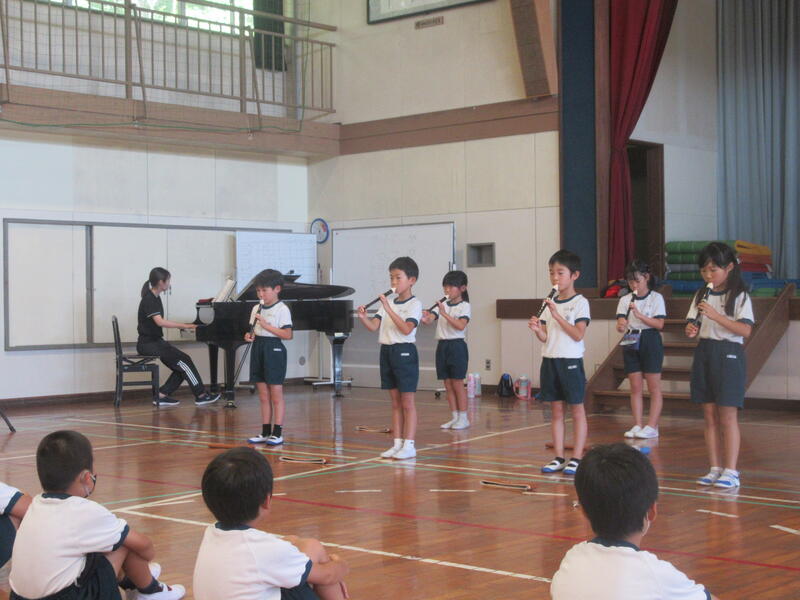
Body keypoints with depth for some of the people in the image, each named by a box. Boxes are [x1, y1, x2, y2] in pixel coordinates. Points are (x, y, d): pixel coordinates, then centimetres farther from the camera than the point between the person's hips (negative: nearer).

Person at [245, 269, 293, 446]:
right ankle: (265, 432, 15)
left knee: (276, 396, -2)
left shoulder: (282, 309, -9)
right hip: (258, 350, 7)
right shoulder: (256, 309, 11)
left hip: (274, 350, -7)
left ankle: (277, 433, 2)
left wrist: (266, 325, -20)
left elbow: (287, 335, -15)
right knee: (263, 396, 10)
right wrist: (249, 336, -5)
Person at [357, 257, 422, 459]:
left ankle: (409, 445, 0)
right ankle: (397, 444, 15)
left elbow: (406, 329, -22)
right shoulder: (388, 303, 13)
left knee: (407, 402, -3)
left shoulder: (414, 304, -8)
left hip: (404, 352, -7)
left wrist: (389, 309, -26)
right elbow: (373, 326, 4)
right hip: (386, 351, 7)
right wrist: (363, 318, -16)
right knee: (395, 402, 11)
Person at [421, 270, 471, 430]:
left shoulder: (464, 306, -6)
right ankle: (455, 417, 16)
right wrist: (425, 318, -26)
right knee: (448, 385, 8)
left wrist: (445, 314, -27)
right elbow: (430, 318, -4)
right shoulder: (442, 304, 10)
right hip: (442, 345, 6)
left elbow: (460, 326, -21)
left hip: (456, 346, -6)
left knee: (457, 383, -2)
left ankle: (463, 418, 6)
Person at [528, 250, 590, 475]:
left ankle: (576, 458, 6)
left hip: (571, 361, -6)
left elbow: (578, 334, -16)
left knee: (577, 410, 2)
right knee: (556, 411, 9)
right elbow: (545, 337, 8)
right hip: (550, 360, 6)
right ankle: (559, 458, 14)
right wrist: (537, 329, -13)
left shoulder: (580, 302, -6)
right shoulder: (550, 303, 11)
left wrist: (557, 315, -21)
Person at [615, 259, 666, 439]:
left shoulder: (656, 298, -4)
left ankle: (652, 426, 1)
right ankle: (637, 425, 11)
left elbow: (659, 324, -11)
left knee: (654, 387, -1)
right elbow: (621, 320, -5)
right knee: (635, 387, 6)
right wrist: (621, 326, -29)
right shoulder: (625, 300, 6)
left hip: (650, 341, -4)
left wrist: (639, 315, -22)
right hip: (631, 342, 4)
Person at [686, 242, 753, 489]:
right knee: (710, 417, 8)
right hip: (704, 354, 6)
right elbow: (692, 324, 10)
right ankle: (715, 469, 14)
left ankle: (731, 471, 0)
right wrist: (691, 330, -14)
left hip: (728, 355, -6)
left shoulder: (739, 296, -6)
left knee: (728, 417, -5)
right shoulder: (701, 295, 11)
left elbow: (745, 330, -15)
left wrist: (715, 315, -23)